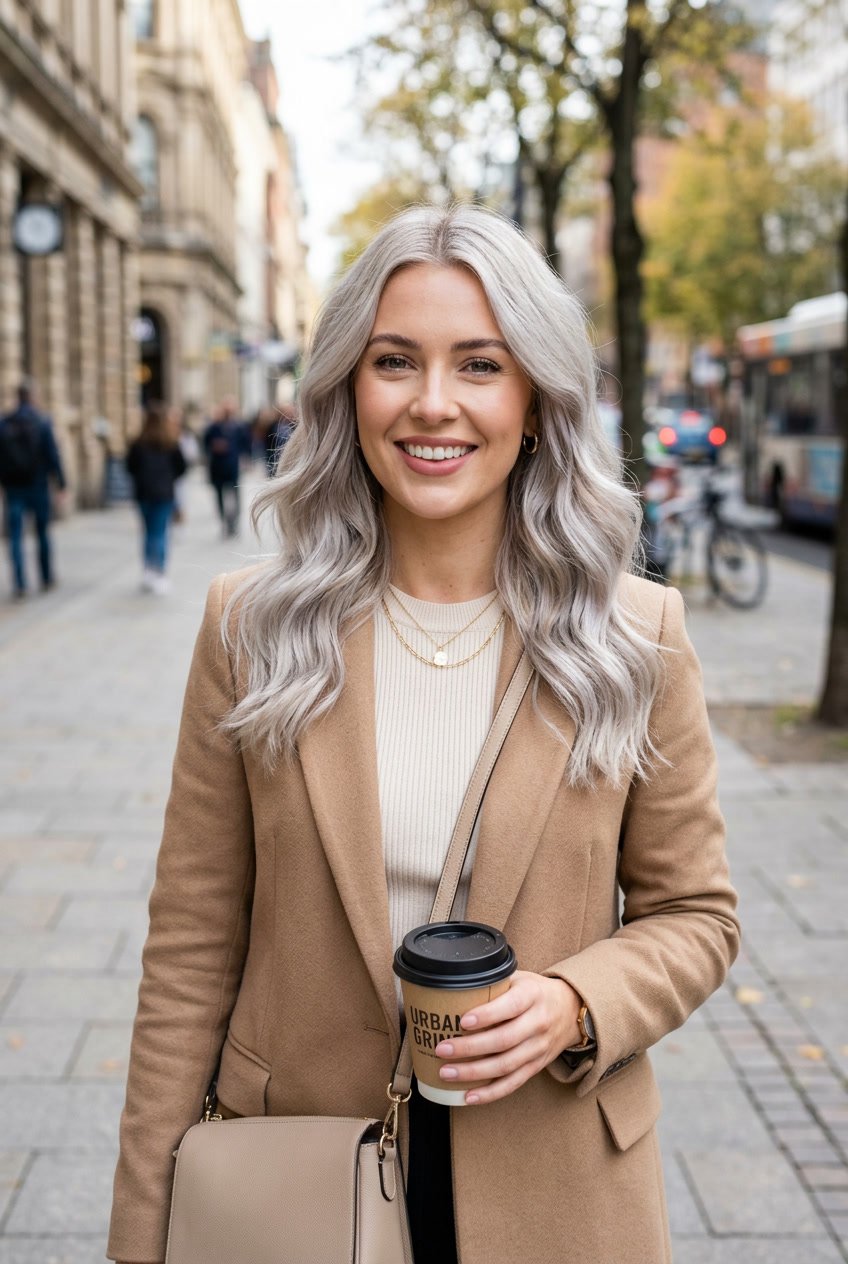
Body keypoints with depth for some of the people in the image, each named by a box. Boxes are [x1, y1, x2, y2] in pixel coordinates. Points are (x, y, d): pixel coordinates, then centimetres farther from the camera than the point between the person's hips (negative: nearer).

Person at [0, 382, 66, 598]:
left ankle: (20, 584, -7)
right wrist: (61, 482, -4)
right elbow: (52, 454, -9)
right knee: (43, 533, 13)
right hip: (37, 485, -1)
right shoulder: (42, 422, -7)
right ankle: (46, 579, 20)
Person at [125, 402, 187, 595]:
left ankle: (148, 572, 10)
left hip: (144, 494, 2)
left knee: (148, 532, 14)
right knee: (161, 534, 2)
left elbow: (130, 467, -2)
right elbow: (181, 467, -2)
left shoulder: (138, 443, -4)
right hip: (164, 494, -2)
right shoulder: (171, 444, -7)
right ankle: (159, 575, -3)